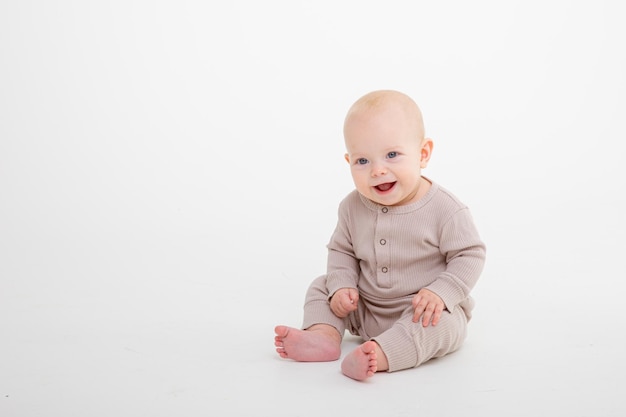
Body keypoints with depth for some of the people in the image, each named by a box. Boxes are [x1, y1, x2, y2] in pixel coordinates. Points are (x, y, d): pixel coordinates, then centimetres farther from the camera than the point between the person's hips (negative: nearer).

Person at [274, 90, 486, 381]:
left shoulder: (444, 210, -19)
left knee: (440, 322, -35)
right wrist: (341, 285, -11)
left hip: (422, 312, -5)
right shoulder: (352, 207, -5)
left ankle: (379, 353, -50)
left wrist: (441, 293, -28)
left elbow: (469, 256, -14)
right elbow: (341, 250, 8)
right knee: (322, 286, 1)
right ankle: (325, 335, -23)